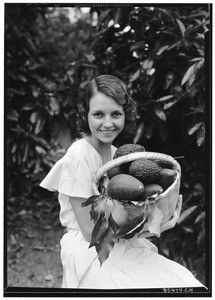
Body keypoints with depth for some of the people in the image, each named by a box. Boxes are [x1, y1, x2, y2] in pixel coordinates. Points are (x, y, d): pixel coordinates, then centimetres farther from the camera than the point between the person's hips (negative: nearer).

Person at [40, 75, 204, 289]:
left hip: (124, 245, 6)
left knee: (186, 284, -11)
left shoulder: (116, 153, 5)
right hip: (90, 251, -6)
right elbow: (90, 231, -16)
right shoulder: (78, 157, -16)